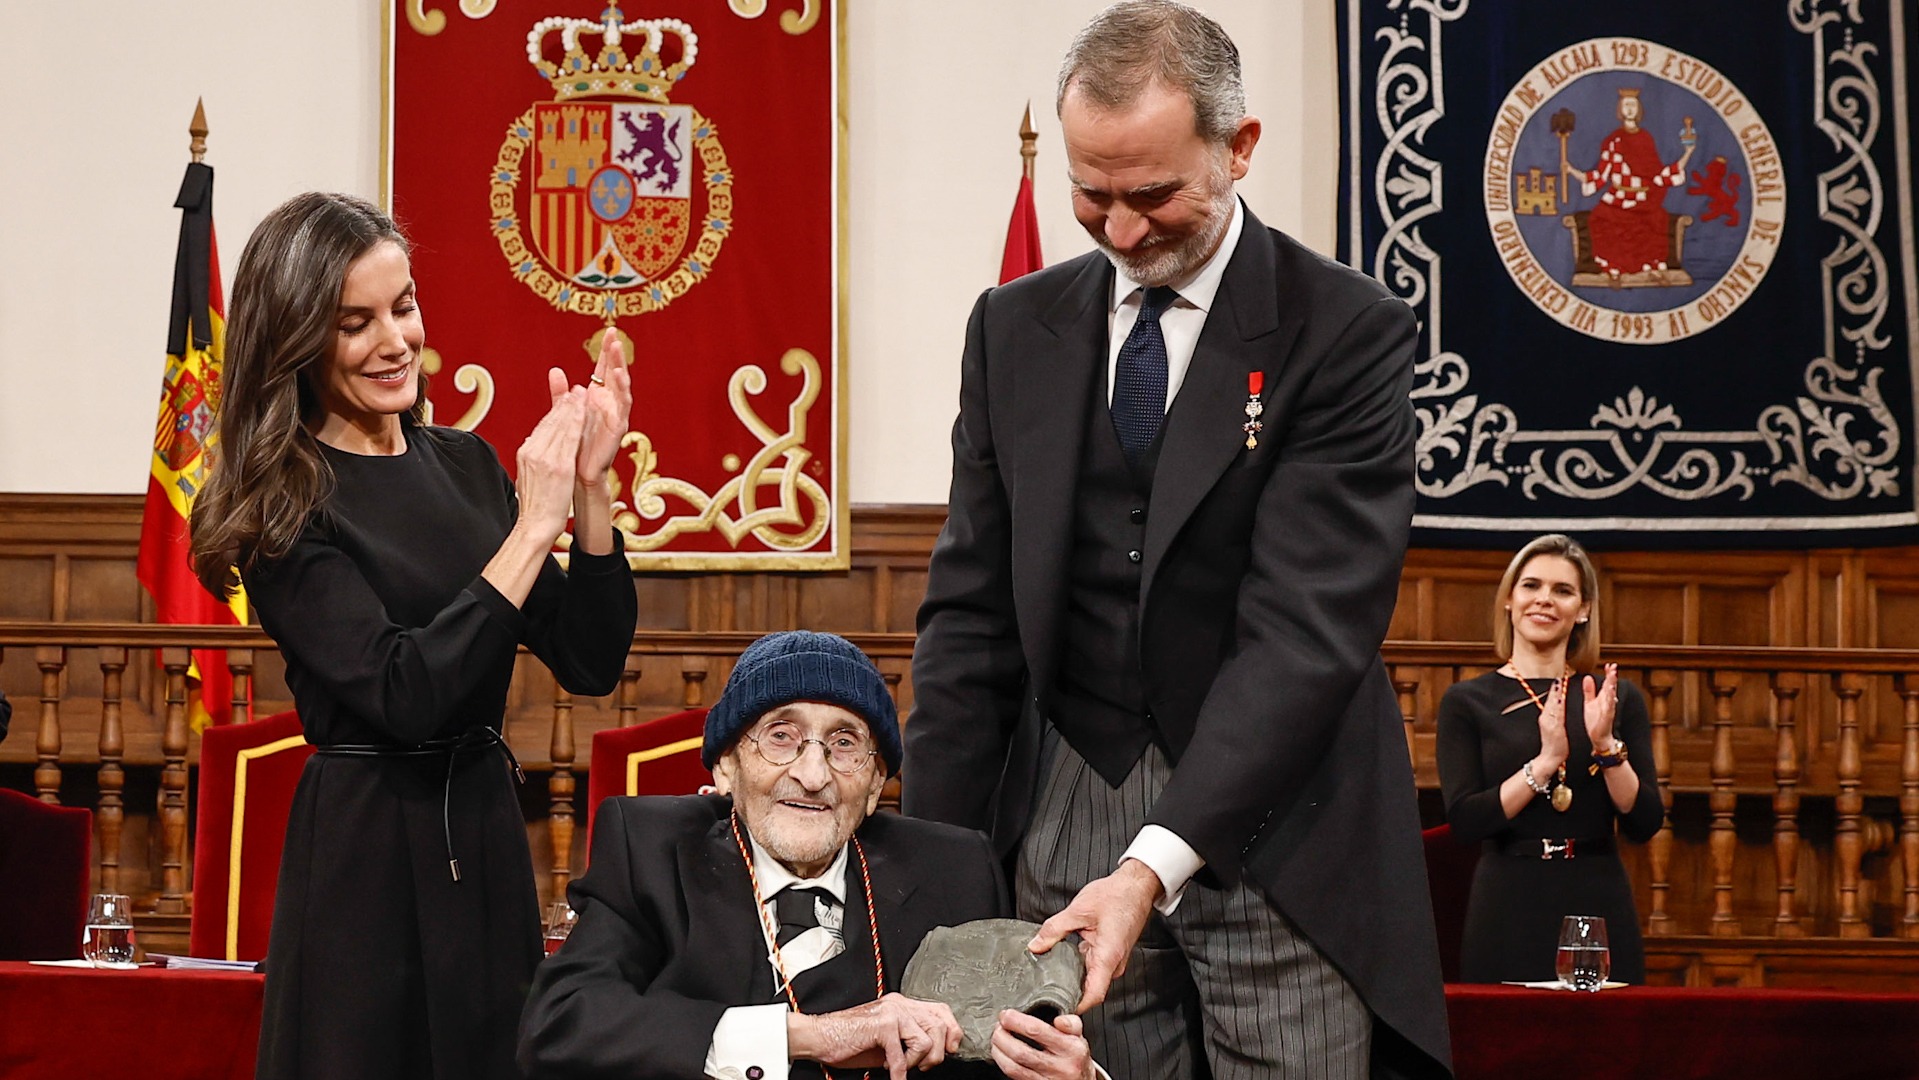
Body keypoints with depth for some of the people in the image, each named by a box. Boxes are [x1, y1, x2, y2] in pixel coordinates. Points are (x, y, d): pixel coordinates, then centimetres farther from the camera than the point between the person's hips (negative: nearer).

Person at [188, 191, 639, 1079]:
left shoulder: (464, 464, 7)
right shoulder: (284, 506, -10)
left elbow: (590, 664, 5)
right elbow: (406, 696, -20)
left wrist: (589, 486, -7)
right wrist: (533, 527, -18)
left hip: (488, 839, 6)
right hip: (367, 849, -6)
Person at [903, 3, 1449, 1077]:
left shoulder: (1348, 332, -7)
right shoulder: (1017, 327, 8)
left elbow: (1308, 625, -15)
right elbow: (971, 605, 8)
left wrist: (1155, 865, -23)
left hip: (1274, 832, -3)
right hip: (1067, 824, 3)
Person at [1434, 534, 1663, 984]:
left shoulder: (1618, 698, 9)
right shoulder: (1467, 702, 3)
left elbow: (1645, 823, 2)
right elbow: (1465, 823, -9)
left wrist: (1606, 744, -12)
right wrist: (1546, 762, -18)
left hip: (1599, 908, 2)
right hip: (1508, 913, -2)